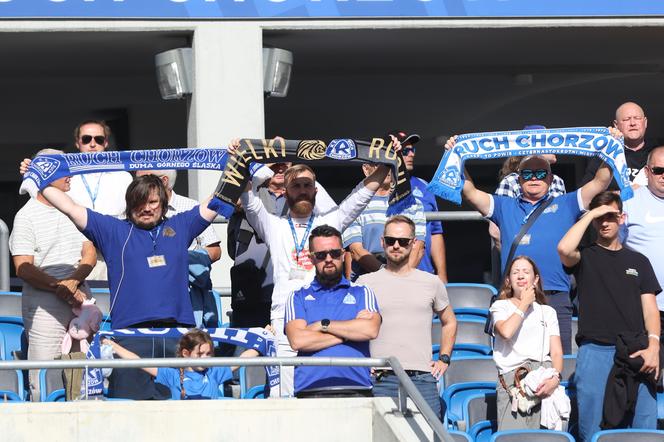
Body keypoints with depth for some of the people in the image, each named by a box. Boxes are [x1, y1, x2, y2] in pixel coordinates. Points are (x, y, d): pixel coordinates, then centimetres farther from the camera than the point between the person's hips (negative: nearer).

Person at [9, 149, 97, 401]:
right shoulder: (27, 216, -1)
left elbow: (89, 253, 11)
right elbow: (23, 268, -8)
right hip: (44, 304, -5)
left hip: (79, 298, 5)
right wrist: (60, 288, -16)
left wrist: (73, 281, -8)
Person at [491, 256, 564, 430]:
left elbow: (556, 352, 13)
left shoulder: (547, 312, 24)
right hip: (511, 376, -2)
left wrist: (555, 378, -8)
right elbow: (506, 331, -7)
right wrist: (524, 304, 7)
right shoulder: (500, 307, 17)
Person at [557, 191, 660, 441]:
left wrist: (653, 345, -6)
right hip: (595, 351, -2)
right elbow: (564, 249, -14)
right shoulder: (585, 257, 12)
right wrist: (590, 214, -3)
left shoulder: (638, 261, 19)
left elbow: (650, 307, 11)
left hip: (636, 353, 2)